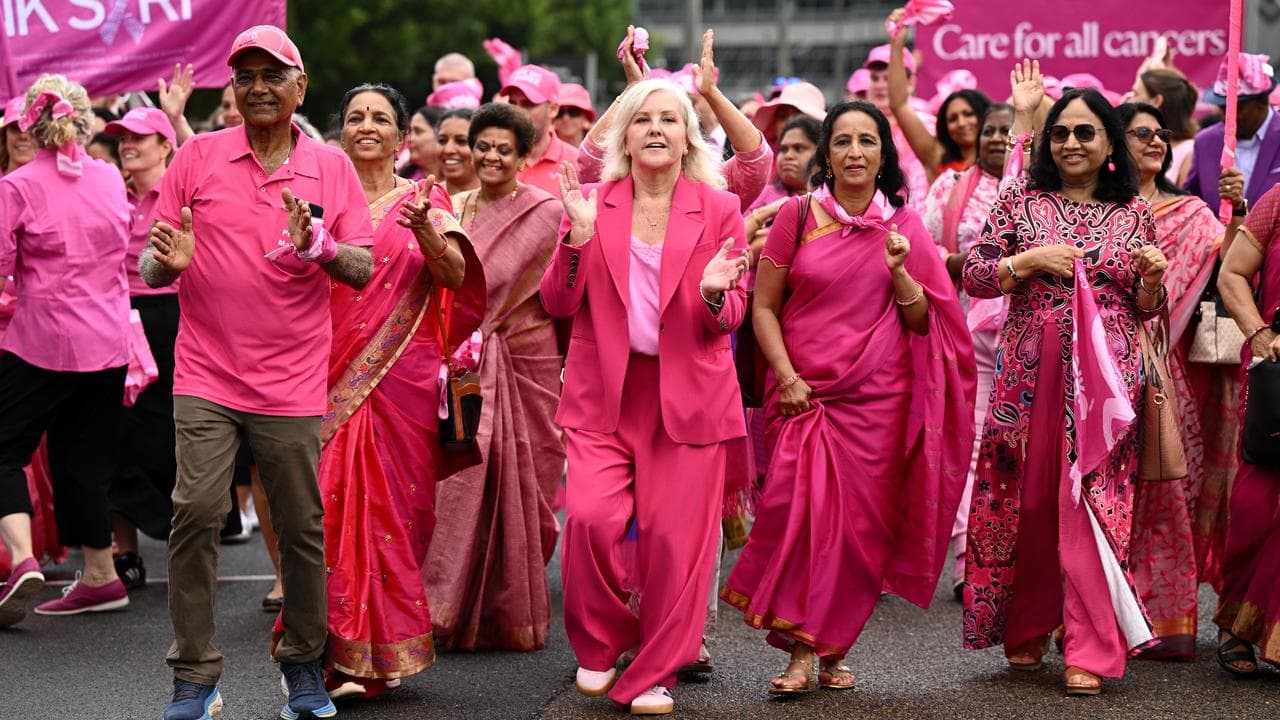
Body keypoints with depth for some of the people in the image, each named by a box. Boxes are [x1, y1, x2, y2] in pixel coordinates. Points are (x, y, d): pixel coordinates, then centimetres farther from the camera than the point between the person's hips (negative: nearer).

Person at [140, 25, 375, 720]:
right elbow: (150, 266, 5)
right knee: (195, 511, -12)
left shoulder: (331, 166, 5)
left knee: (302, 527, 3)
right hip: (206, 375, -1)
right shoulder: (197, 156, 3)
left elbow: (363, 269, 2)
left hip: (292, 382, 1)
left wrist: (315, 246, -18)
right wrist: (167, 261, -18)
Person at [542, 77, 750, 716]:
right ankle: (600, 646, 9)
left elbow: (731, 317, 4)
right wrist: (578, 237, -14)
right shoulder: (593, 203, 5)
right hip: (604, 392, 0)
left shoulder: (719, 209, 3)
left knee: (674, 537, -2)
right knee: (591, 516, -17)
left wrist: (714, 293, -19)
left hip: (687, 394, 0)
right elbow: (559, 303, 1)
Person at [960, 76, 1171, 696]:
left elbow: (1145, 309, 14)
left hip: (1105, 377, 0)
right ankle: (1024, 628, 23)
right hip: (1029, 375, 1)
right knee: (1025, 502, 5)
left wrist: (1152, 278, -7)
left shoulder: (1134, 214, 9)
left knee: (1092, 505, -7)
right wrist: (1029, 260, -14)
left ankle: (1090, 651, -4)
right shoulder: (1021, 201, 6)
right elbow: (972, 276, 1)